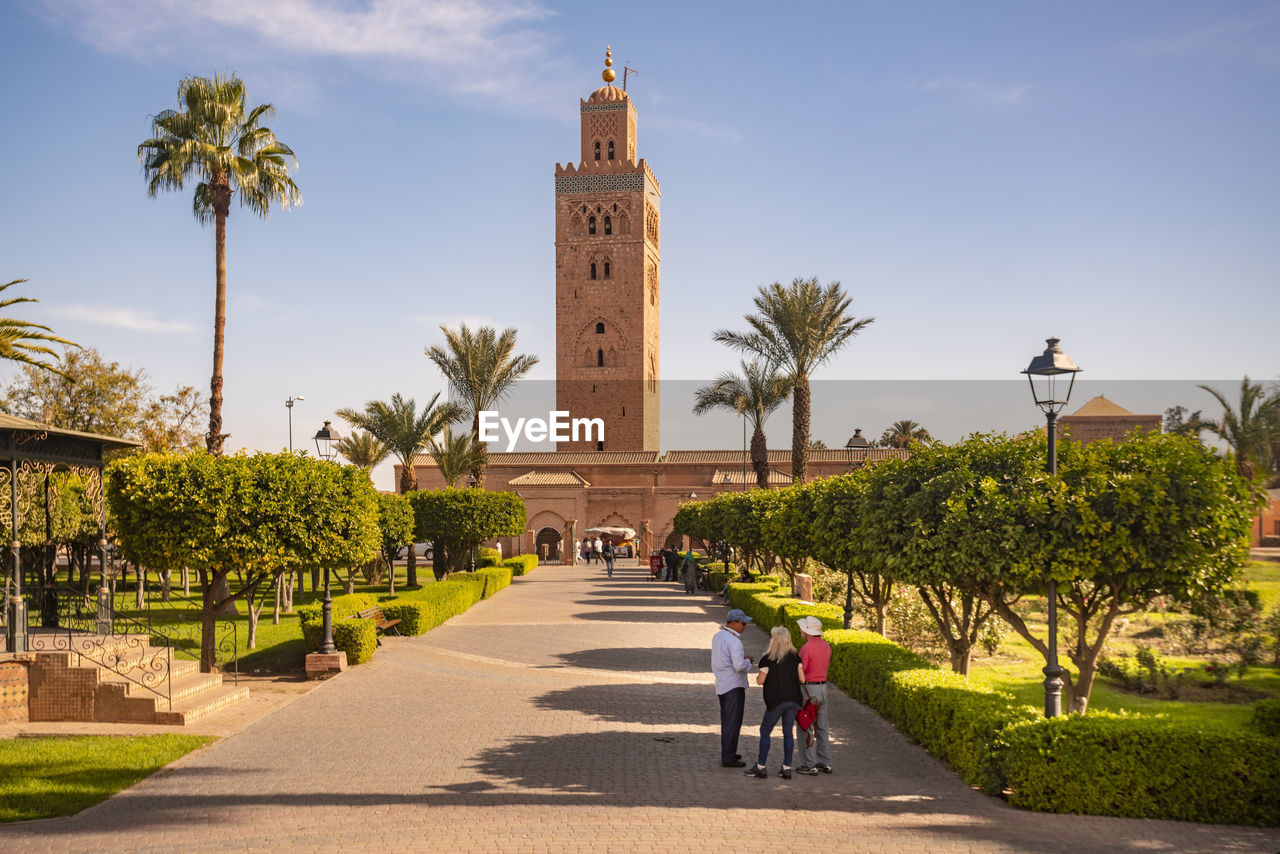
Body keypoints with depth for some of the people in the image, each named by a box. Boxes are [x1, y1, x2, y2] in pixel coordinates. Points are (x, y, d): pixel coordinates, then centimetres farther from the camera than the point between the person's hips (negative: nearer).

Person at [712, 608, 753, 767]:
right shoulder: (733, 641, -19)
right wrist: (747, 662, -5)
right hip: (734, 685, -9)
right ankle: (728, 758, -2)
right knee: (733, 722, -3)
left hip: (721, 685, 9)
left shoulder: (717, 636, 10)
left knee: (726, 721, 18)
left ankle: (727, 753, 26)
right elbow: (739, 666, -26)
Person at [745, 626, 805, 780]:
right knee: (788, 732, 9)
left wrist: (758, 674, 12)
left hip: (775, 700, -4)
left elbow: (760, 681, -9)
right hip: (793, 699, 4)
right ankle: (787, 767, 9)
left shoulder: (767, 659, -10)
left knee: (765, 731, 6)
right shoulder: (795, 657, 3)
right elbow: (802, 679, 1)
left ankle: (760, 767, 6)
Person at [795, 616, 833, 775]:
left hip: (808, 688, -8)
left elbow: (800, 671, -18)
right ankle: (825, 762, 16)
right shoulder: (826, 646, 8)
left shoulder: (806, 648, -17)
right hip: (823, 686, 8)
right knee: (822, 726, 13)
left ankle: (809, 765, -2)